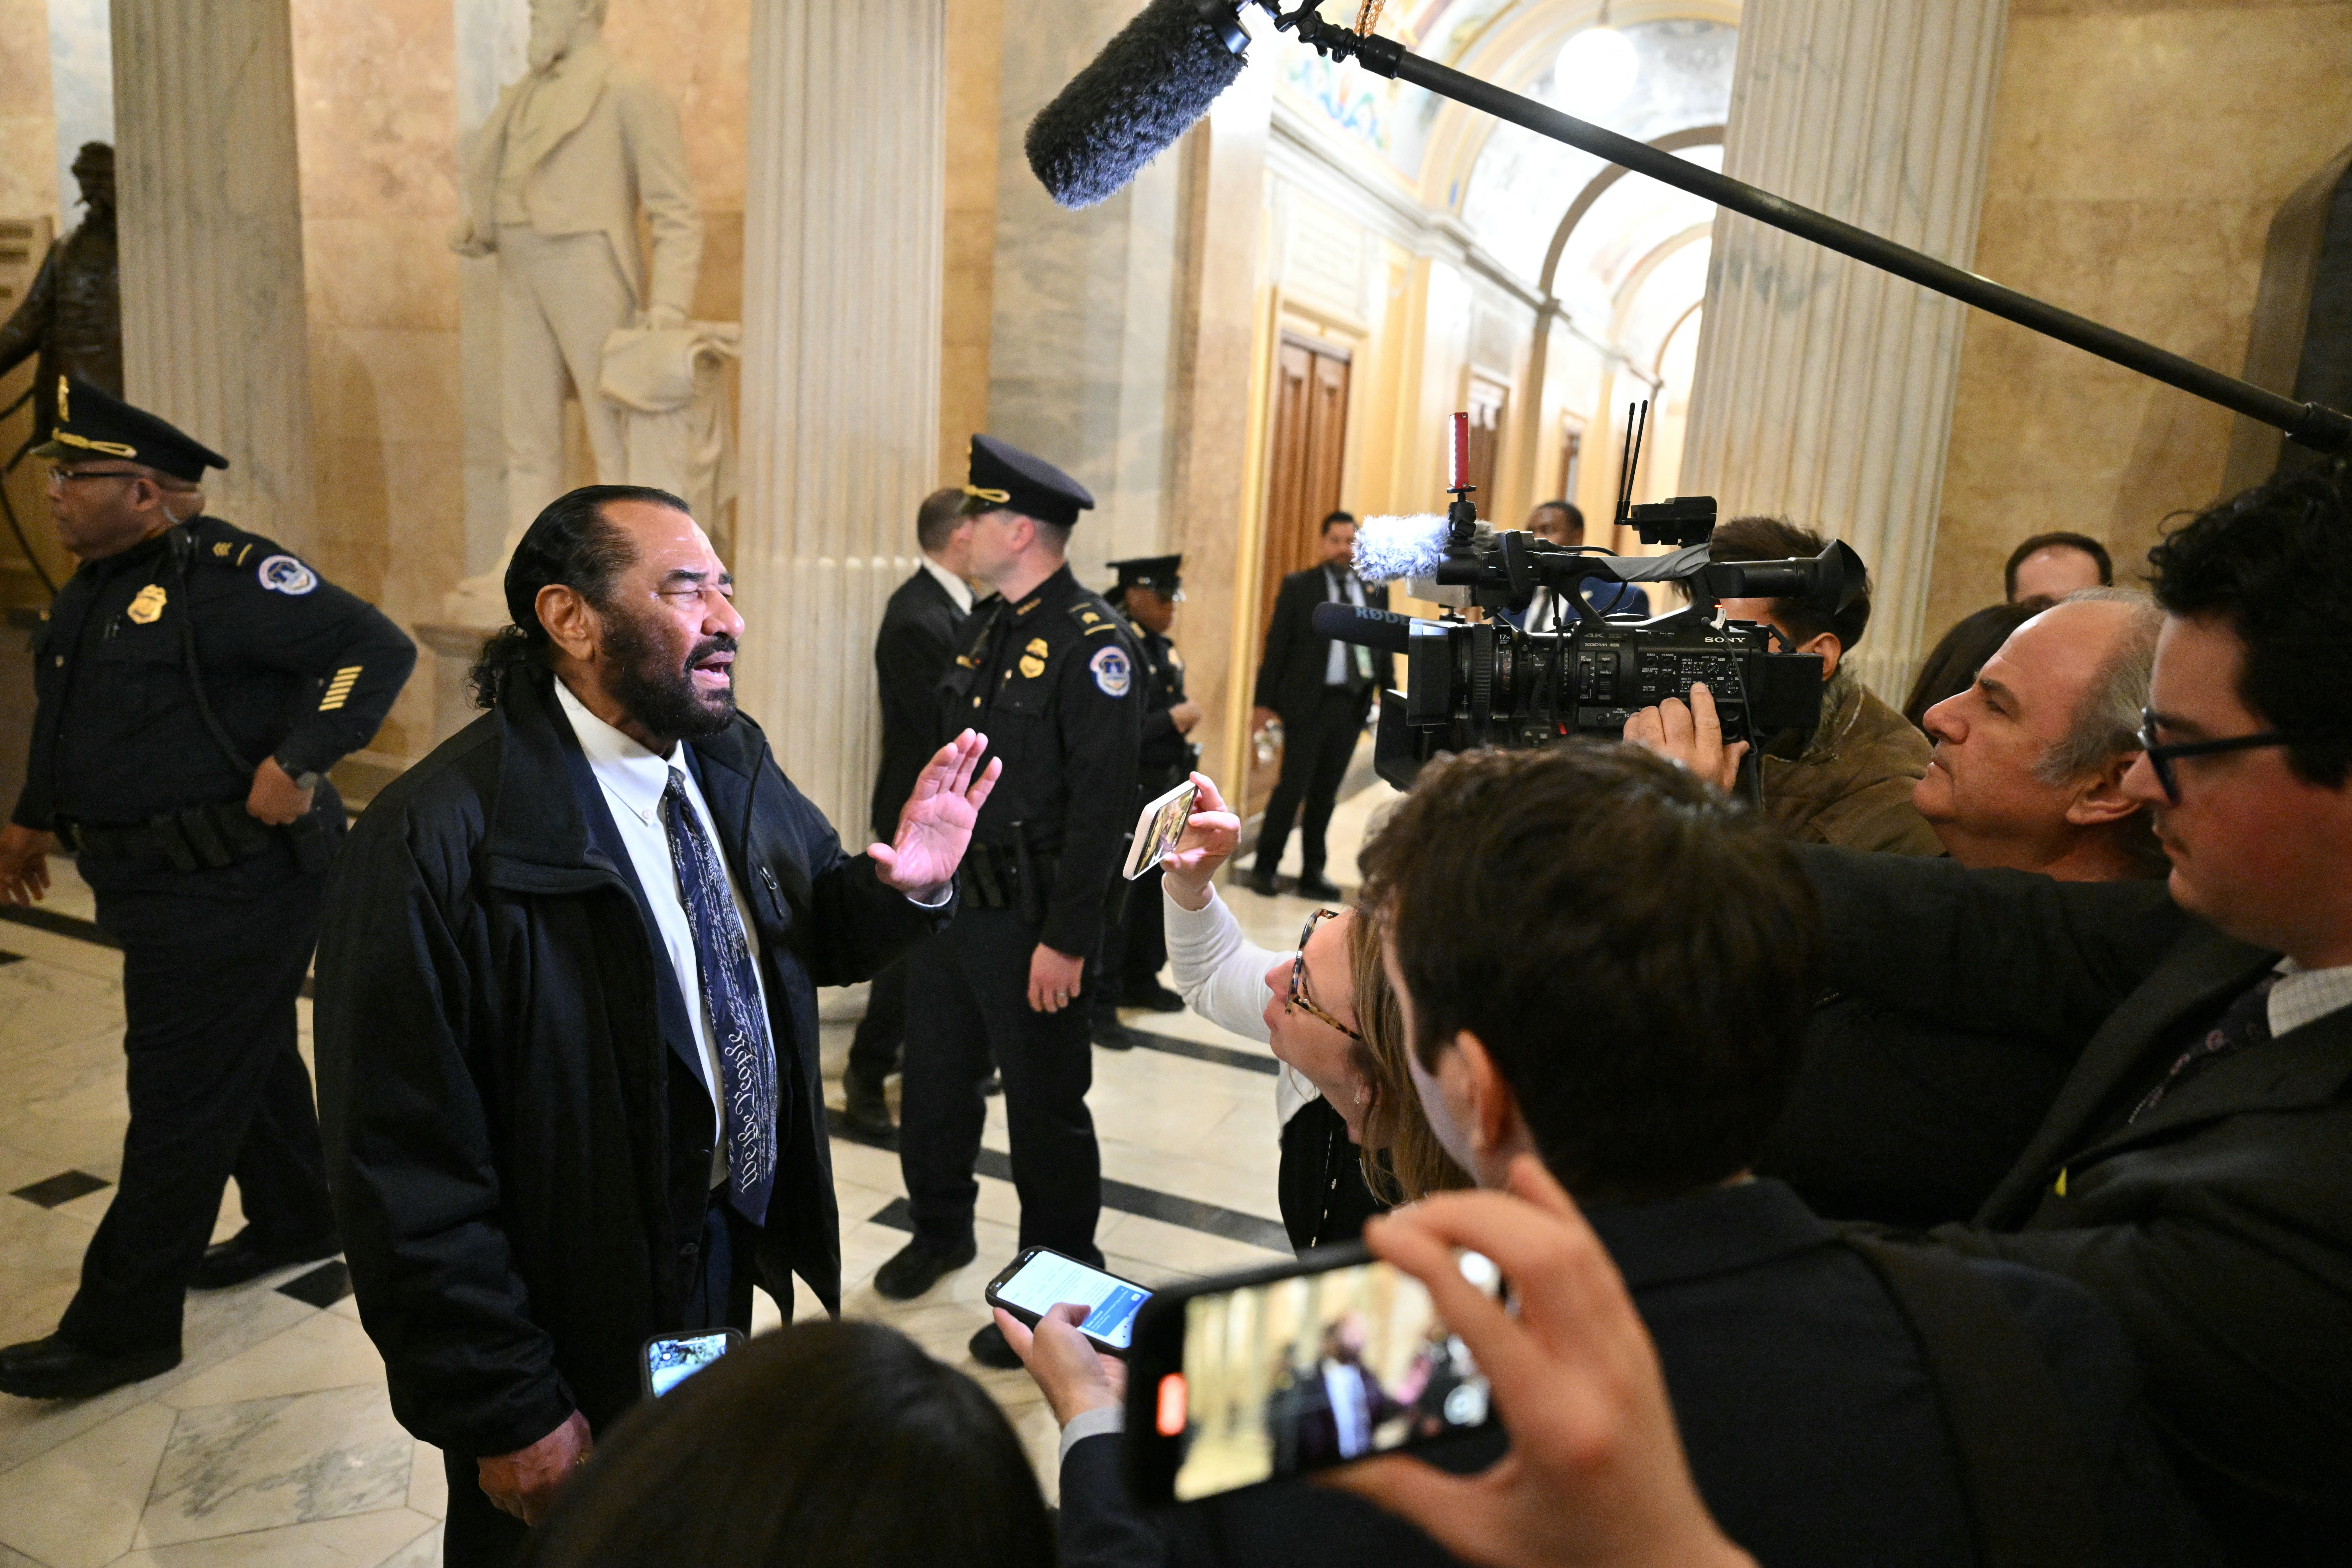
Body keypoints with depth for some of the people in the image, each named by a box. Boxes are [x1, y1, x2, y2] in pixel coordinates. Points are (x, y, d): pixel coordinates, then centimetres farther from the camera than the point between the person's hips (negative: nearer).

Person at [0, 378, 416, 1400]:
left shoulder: (228, 575, -18)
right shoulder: (95, 587, 12)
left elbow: (379, 649, -25)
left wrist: (297, 762, -28)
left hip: (230, 889, -9)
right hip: (153, 885, 9)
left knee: (181, 1101, 0)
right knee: (248, 1057, 21)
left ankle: (122, 1327, 12)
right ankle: (297, 1223, 39)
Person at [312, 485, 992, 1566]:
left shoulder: (735, 762, -4)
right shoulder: (436, 842, -26)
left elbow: (810, 937, 7)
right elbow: (408, 1177, -23)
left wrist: (904, 888, -15)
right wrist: (511, 1415, -17)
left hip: (740, 1262, 6)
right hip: (580, 1341, -6)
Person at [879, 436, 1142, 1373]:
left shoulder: (1093, 642, -16)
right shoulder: (987, 627, 11)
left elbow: (1101, 804, -20)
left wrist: (1066, 940, -21)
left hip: (1033, 924, -8)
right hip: (953, 905, 8)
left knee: (1045, 1110, 7)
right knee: (934, 1084, 21)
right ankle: (941, 1229, 45)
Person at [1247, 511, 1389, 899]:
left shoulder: (1376, 589, 9)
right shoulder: (1298, 586, -1)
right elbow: (1276, 646, -2)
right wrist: (1264, 701, -5)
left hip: (1352, 703, 3)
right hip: (1308, 702, -3)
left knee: (1326, 793, 11)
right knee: (1292, 787, -4)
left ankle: (1313, 873, 20)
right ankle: (1265, 868, 10)